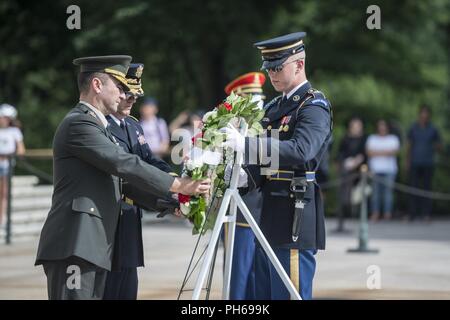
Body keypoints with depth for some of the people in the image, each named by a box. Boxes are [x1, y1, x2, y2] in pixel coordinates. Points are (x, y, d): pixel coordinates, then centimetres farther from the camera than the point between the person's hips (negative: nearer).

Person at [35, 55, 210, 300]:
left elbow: (121, 180, 23)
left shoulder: (96, 125, 23)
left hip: (94, 246, 10)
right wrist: (178, 185, -12)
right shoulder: (78, 124, -10)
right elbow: (125, 165, -16)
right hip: (74, 246, -10)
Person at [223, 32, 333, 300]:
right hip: (270, 218, 9)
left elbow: (300, 150, -26)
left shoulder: (314, 106, -9)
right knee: (264, 295, 10)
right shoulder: (275, 107, 18)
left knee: (289, 294, -7)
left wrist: (246, 144, -33)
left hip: (295, 219, -9)